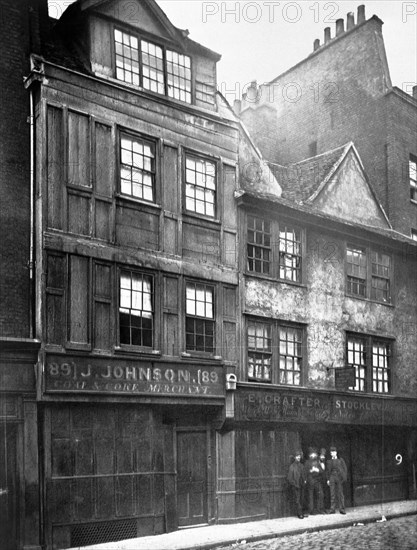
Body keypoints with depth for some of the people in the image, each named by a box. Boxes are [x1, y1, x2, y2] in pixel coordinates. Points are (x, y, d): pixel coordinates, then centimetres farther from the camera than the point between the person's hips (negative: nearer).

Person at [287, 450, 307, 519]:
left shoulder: (301, 466, 12)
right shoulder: (292, 466, -6)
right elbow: (289, 478, -7)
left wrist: (304, 481, 7)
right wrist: (295, 484, -12)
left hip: (301, 485, 6)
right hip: (295, 487, -6)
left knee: (301, 499, 6)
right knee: (297, 500, -8)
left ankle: (300, 512, 14)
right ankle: (300, 514, -6)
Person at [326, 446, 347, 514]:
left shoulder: (341, 460, 7)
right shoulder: (329, 461, 12)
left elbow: (345, 469, 5)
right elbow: (328, 471, 13)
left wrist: (344, 477, -5)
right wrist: (328, 479, 6)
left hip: (339, 478, -1)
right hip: (332, 478, 1)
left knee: (340, 494, 0)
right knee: (332, 494, -1)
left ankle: (341, 509, 3)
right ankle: (333, 509, -1)